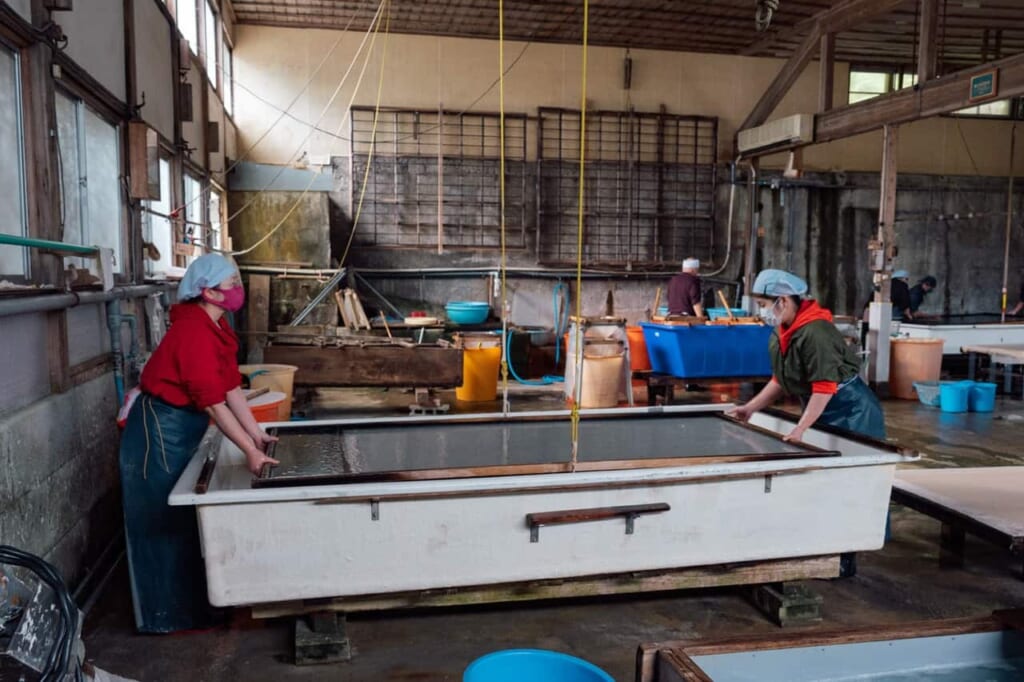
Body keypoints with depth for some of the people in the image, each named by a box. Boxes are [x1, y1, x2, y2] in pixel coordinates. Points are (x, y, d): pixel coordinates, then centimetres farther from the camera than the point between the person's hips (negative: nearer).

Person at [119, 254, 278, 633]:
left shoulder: (216, 327, 4)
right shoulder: (193, 331, -25)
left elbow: (231, 387, 7)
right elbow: (213, 402, -26)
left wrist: (257, 435, 6)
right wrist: (250, 451, -24)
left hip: (181, 429, 10)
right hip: (159, 429, -10)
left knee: (182, 520, 18)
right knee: (163, 524, 2)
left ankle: (188, 606, 31)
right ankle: (169, 616, 15)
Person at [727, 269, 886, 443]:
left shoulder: (816, 333, -25)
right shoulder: (780, 334, 3)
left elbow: (824, 389, -26)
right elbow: (780, 381, 13)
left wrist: (799, 430, -28)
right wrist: (750, 408, 7)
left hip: (850, 412, -8)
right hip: (821, 412, 8)